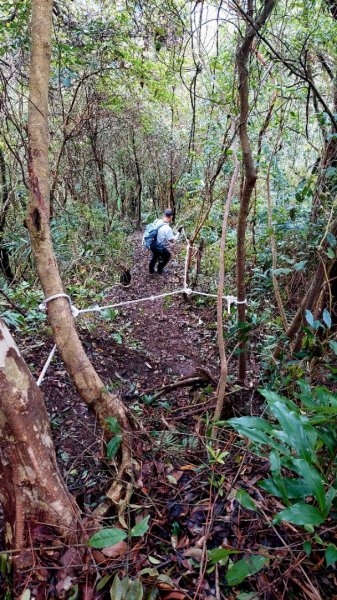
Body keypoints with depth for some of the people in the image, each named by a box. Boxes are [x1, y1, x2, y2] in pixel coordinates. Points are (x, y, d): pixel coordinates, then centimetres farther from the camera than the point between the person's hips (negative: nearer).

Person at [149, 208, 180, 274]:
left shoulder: (158, 222, -9)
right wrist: (178, 233, -7)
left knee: (154, 257, 32)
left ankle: (151, 270, 52)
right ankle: (159, 270, 38)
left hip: (153, 246, 6)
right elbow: (172, 240, -19)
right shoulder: (167, 228, -30)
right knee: (167, 256, 25)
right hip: (161, 248, -6)